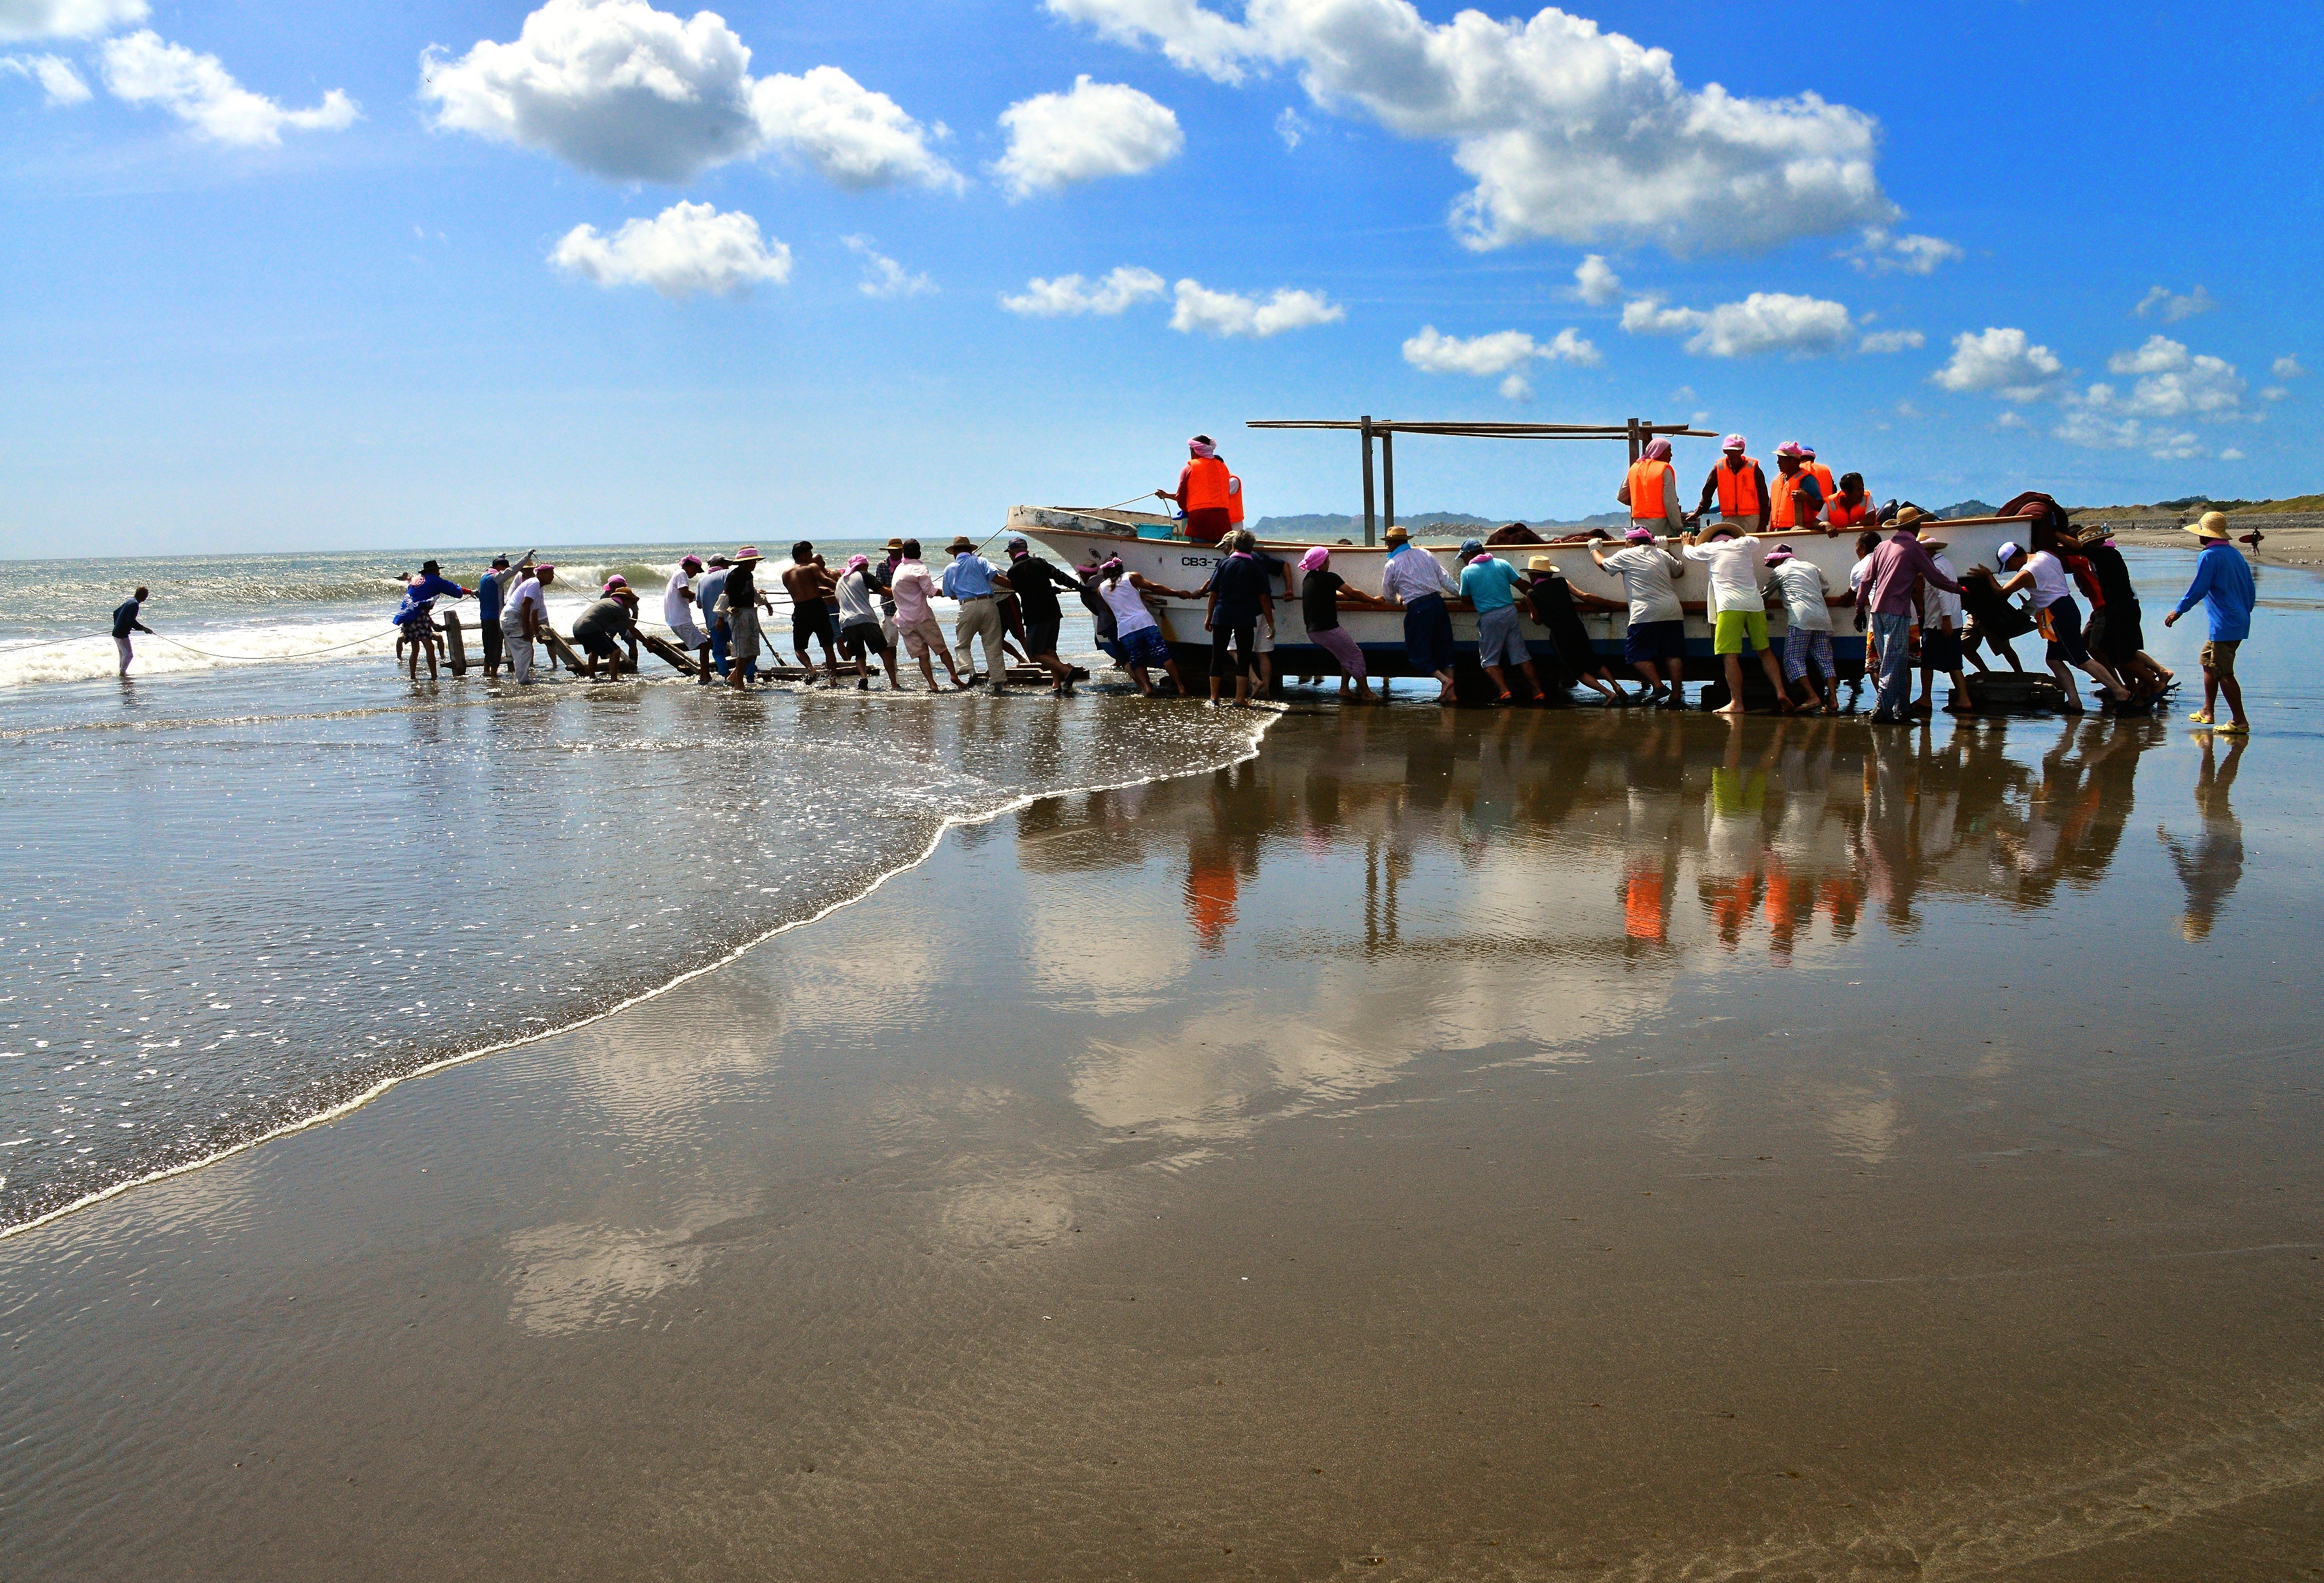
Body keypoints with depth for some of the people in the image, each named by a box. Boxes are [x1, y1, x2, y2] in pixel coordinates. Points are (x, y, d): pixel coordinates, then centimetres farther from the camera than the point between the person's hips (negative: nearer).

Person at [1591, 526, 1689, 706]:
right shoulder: (1663, 554, 17)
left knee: (1637, 653, 3)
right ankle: (1676, 696, 4)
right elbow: (1679, 569, 33)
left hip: (1646, 614, -5)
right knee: (1673, 654, 5)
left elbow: (1603, 563, 22)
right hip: (1673, 612, 5)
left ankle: (1658, 686, -9)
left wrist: (1595, 549, 41)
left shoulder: (1626, 556, 6)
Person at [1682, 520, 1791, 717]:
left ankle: (1737, 703, -14)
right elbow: (1757, 541, 44)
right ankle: (1780, 691, -1)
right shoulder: (1745, 543, 19)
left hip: (1729, 605, -4)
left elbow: (1688, 552, 32)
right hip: (1755, 604, 4)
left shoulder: (1708, 549, 12)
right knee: (1764, 651, 12)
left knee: (1730, 656, -7)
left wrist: (1687, 544, 54)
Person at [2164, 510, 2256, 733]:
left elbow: (2198, 589, -13)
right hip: (2240, 621, 10)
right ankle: (2208, 711, 25)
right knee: (2208, 660, 22)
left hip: (2224, 624, -10)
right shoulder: (2236, 554, 14)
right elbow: (2251, 589, 18)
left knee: (2224, 672, -7)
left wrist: (2178, 611, -2)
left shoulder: (2209, 556, -12)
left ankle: (2240, 721, -9)